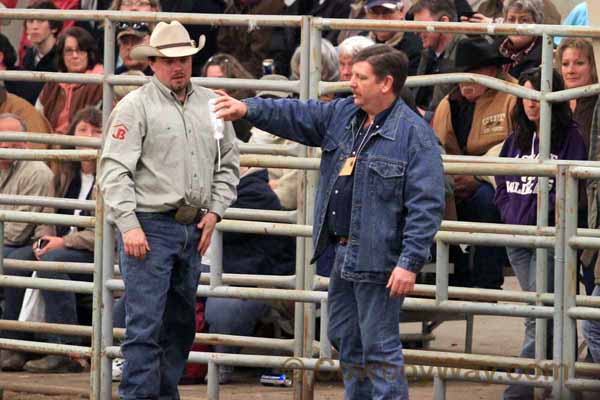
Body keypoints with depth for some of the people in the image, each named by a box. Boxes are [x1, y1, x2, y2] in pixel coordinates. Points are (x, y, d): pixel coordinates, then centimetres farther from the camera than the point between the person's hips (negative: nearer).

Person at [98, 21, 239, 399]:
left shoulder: (209, 104, 11)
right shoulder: (136, 106, -6)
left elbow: (228, 163, 18)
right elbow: (115, 169, -11)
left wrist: (214, 210, 6)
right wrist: (129, 225, -18)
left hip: (192, 228, 6)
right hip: (149, 228, -6)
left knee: (181, 325, 12)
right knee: (145, 323, -10)